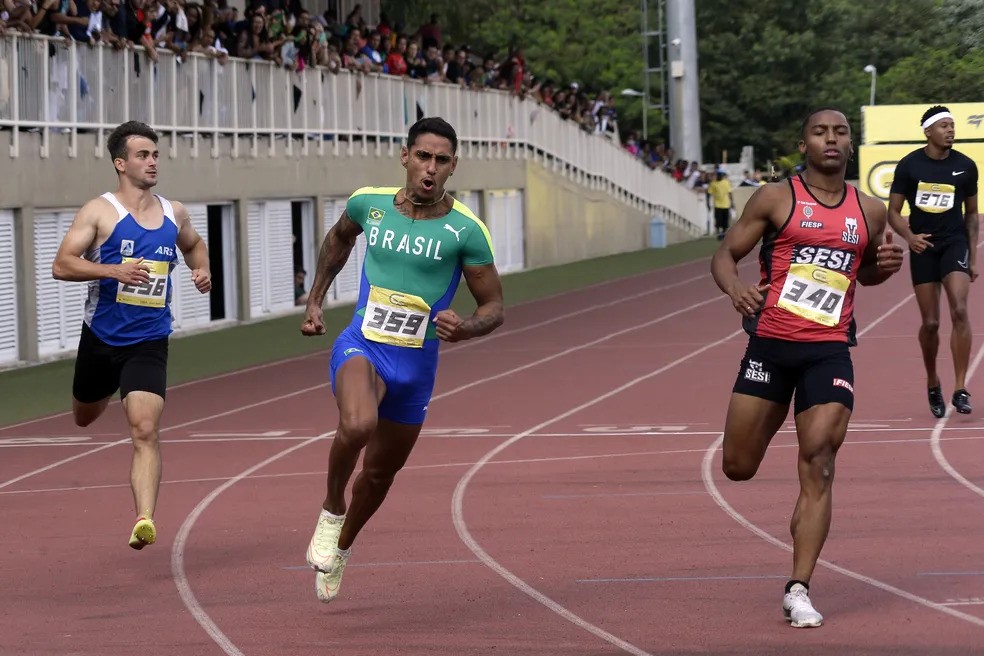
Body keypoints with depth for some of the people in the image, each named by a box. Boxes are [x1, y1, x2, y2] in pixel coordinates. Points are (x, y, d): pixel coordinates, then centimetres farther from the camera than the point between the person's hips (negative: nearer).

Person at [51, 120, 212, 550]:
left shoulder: (174, 214, 6)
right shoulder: (99, 212, -8)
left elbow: (193, 244, 29)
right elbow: (61, 265, -16)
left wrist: (202, 271, 7)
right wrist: (114, 271, -29)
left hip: (149, 344, 1)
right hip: (101, 338, 0)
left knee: (145, 431, -17)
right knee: (85, 417, 23)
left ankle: (144, 520, -25)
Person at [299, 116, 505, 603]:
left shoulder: (465, 230, -11)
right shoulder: (368, 203, -5)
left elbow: (493, 308, -4)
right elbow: (339, 239, 20)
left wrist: (464, 329, -25)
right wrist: (314, 301, 18)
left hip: (416, 363, 1)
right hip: (361, 347, -1)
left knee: (380, 472, 16)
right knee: (358, 425, -33)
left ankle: (340, 548, 45)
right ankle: (331, 510, -6)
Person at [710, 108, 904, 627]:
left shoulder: (870, 212, 9)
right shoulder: (776, 198, -1)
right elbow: (725, 254, 0)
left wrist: (886, 266, 3)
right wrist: (735, 288, -22)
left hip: (829, 351, 1)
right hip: (770, 344, -1)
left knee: (817, 468, -11)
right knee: (738, 468, 5)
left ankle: (798, 591, -7)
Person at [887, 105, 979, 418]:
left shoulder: (965, 166, 1)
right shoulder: (909, 166, -4)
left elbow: (971, 213, 11)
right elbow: (893, 211, 1)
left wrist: (973, 257, 9)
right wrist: (909, 236, -18)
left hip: (955, 243, 0)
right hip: (923, 247, 0)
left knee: (959, 311, -19)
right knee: (930, 322, 3)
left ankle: (960, 389, -17)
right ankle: (932, 384, 27)